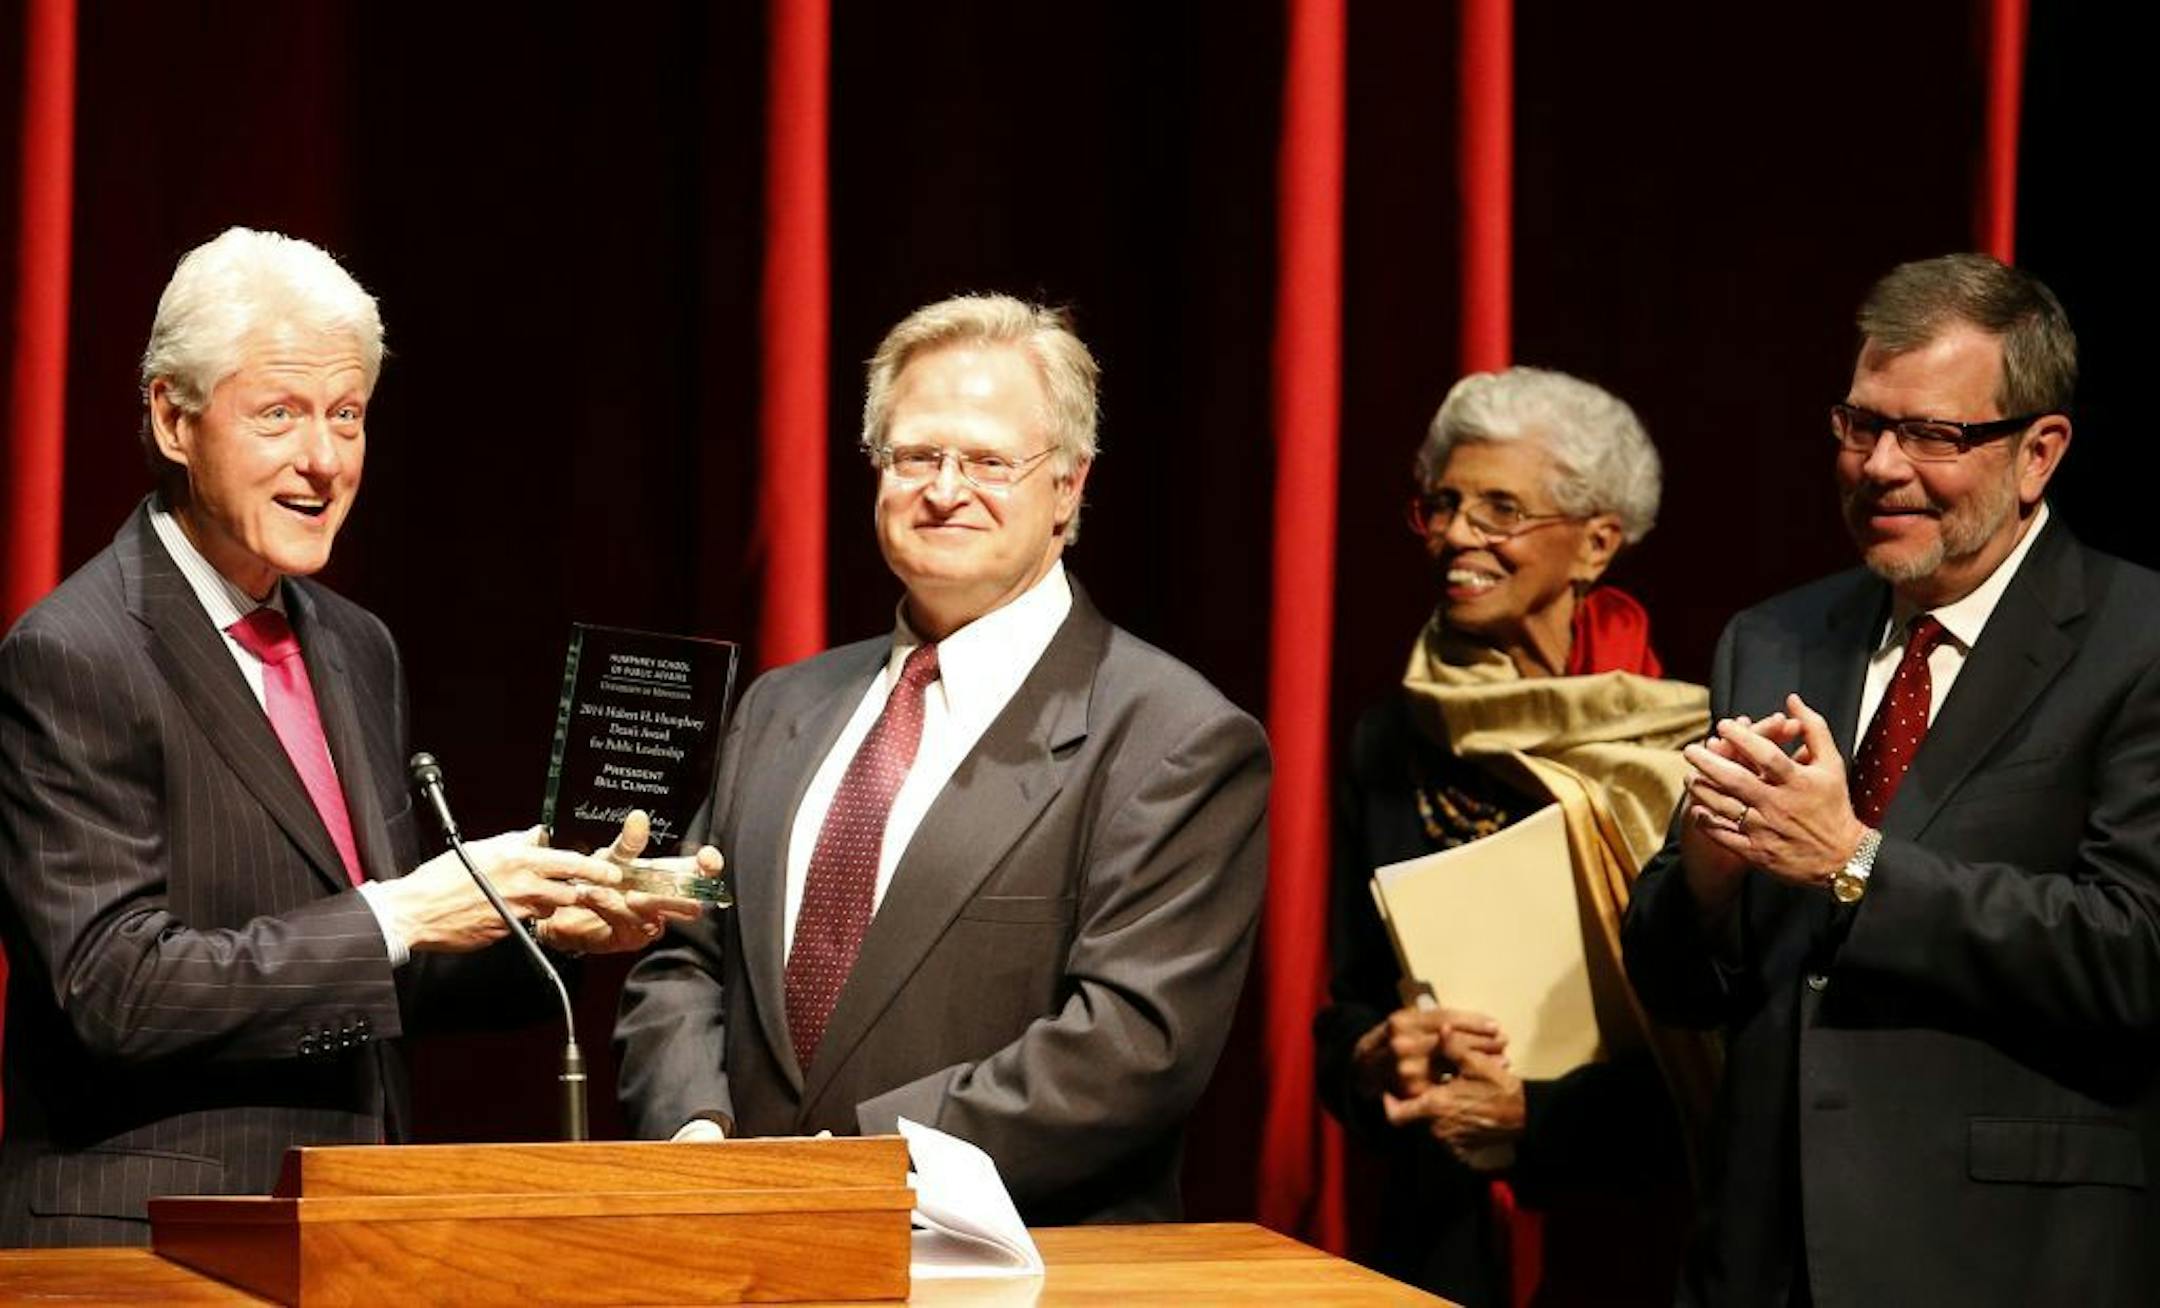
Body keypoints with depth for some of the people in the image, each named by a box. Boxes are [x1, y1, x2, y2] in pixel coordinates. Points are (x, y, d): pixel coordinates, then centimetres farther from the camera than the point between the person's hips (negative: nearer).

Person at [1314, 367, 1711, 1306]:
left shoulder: (1678, 746, -8)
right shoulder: (1390, 744, 7)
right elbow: (1347, 1009, 10)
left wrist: (1532, 1112, -19)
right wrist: (1375, 1058, -11)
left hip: (1633, 1227, -4)